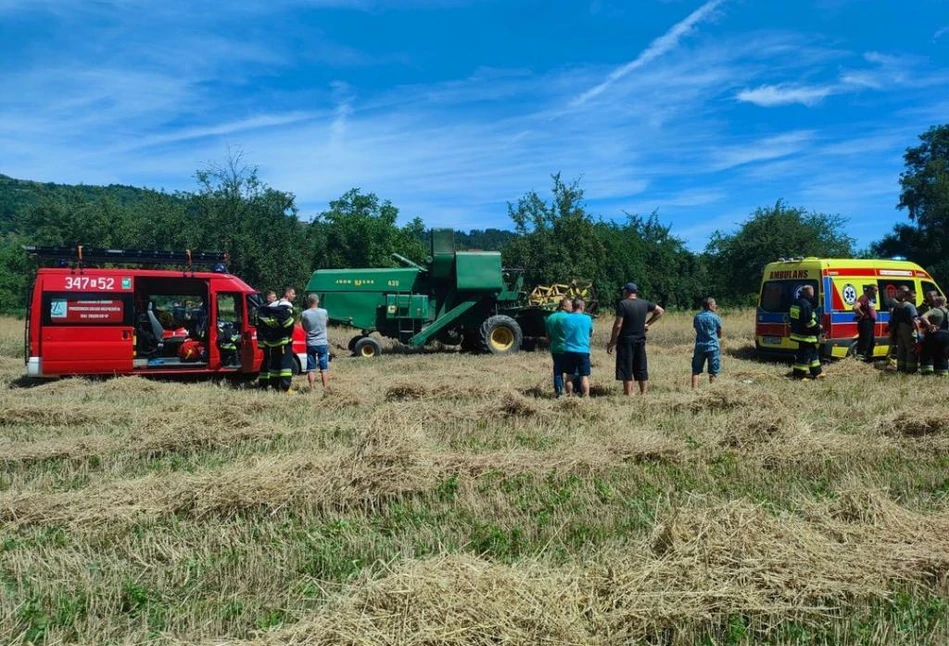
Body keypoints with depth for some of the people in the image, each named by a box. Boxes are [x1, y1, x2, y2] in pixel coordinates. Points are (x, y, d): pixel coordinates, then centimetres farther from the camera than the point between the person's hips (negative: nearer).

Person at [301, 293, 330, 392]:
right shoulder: (324, 312, -7)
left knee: (311, 368, 6)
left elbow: (304, 328, 5)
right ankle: (325, 388, 7)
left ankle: (312, 388, 4)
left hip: (310, 344, 0)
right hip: (322, 343, 0)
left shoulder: (304, 314, -8)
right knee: (324, 368, 7)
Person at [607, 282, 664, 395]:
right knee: (641, 369, 12)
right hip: (640, 340, 6)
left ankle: (628, 394, -3)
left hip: (626, 341, -6)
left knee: (626, 370, -2)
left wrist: (612, 343, -9)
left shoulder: (623, 304, -12)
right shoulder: (644, 304, 6)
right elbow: (660, 311, 18)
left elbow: (618, 325, -15)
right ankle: (643, 393, 17)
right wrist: (647, 323, 15)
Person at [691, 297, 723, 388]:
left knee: (696, 371, 7)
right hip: (713, 347, -3)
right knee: (713, 372, 4)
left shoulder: (697, 317, 6)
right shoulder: (715, 317, -6)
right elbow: (719, 334, 3)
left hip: (699, 346, 3)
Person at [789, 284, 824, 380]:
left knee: (813, 353, 20)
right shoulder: (806, 304, -19)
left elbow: (790, 316, 19)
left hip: (797, 332, 11)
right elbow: (809, 321, -23)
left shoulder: (796, 303, 12)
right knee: (805, 355, -5)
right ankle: (799, 375, -2)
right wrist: (818, 327, -9)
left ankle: (817, 373, 28)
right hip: (805, 335, -11)